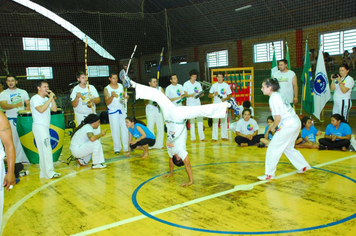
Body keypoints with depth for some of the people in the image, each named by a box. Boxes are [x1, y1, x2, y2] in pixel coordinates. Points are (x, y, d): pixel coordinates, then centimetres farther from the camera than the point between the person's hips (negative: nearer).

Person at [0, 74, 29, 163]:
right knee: (14, 140, -3)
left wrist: (28, 107, -17)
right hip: (11, 120, -2)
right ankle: (16, 161, 6)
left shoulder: (23, 92, 12)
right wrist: (15, 105, -31)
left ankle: (26, 158, 13)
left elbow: (28, 103, 8)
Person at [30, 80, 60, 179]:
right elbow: (41, 109, -25)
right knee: (46, 150, -8)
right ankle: (49, 173, -3)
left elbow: (54, 109, 6)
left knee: (44, 151, 11)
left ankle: (44, 172, 18)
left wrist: (52, 98, -3)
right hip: (39, 126, -8)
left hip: (45, 127, 8)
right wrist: (50, 98, -20)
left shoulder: (46, 99, 14)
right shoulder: (35, 98, -10)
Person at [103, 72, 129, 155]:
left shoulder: (121, 86, 6)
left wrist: (126, 96, -11)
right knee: (115, 130, 0)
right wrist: (112, 96, -28)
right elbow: (107, 103, -10)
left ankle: (126, 147, 13)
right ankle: (117, 148, 10)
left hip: (122, 110, 4)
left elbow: (125, 96, 13)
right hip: (113, 111, -4)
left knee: (125, 128, 4)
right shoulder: (107, 89, -6)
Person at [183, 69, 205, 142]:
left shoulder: (198, 84, 11)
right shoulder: (186, 84, 1)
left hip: (198, 104, 3)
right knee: (192, 121, -1)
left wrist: (201, 94, -14)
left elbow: (201, 93, 9)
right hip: (190, 104, -3)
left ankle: (202, 137, 6)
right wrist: (191, 95, -25)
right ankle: (193, 138, 6)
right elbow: (185, 94, -5)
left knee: (200, 120, 1)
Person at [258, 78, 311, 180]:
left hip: (288, 125, -10)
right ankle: (303, 166, 35)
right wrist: (275, 126, 13)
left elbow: (278, 117, -19)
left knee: (273, 148, -3)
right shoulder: (278, 95, 14)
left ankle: (269, 174, 3)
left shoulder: (273, 98, -14)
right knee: (288, 148, 25)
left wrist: (273, 127, -2)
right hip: (295, 122, 10)